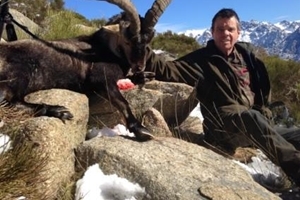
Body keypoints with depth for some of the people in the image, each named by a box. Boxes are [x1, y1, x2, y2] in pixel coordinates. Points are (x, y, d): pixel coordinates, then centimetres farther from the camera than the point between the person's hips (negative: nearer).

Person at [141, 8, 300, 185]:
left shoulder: (246, 53, 13)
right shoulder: (202, 60, -1)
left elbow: (263, 87, 23)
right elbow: (167, 70, -13)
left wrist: (264, 112, 11)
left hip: (254, 120, 8)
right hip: (224, 127, -7)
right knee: (253, 118, -34)